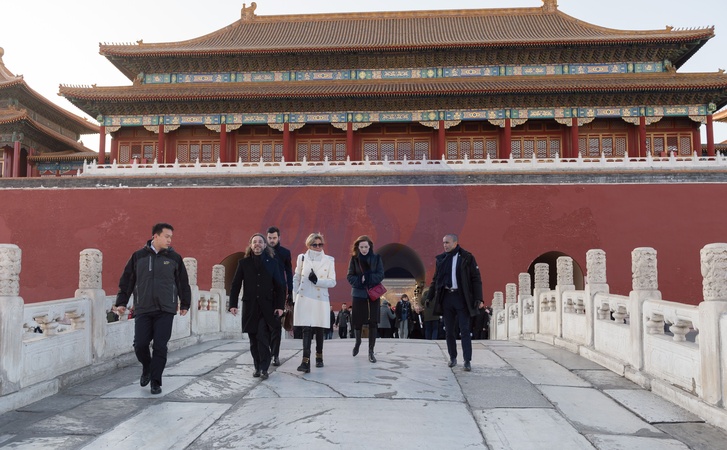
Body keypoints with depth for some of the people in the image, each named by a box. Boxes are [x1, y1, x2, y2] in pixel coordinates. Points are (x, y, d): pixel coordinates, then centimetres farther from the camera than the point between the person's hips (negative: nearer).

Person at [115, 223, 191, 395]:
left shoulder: (174, 257, 4)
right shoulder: (138, 256, 4)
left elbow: (183, 283, 10)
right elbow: (126, 281, 9)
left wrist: (185, 304, 12)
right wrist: (121, 302, 5)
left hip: (165, 311, 0)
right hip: (142, 310, 1)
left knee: (160, 347, -1)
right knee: (140, 345, -1)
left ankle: (155, 382, 12)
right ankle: (147, 368, 29)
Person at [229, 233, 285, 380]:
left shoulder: (272, 262, 6)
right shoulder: (243, 263, 7)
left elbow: (279, 286, 5)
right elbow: (235, 285, 6)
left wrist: (280, 305, -2)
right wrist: (233, 304, -3)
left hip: (267, 307, -2)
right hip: (250, 306, 2)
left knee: (262, 336, -12)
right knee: (253, 339, 6)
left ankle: (264, 368, -7)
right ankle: (257, 367, 18)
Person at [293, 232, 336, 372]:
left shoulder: (329, 260, 3)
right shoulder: (302, 258, 6)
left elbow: (333, 282, 1)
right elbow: (296, 279, 11)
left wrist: (317, 281, -13)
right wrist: (294, 296, 5)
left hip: (321, 299, 1)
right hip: (304, 299, 0)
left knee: (319, 329, 10)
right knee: (307, 329, -9)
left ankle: (319, 357, 28)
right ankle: (306, 361, -15)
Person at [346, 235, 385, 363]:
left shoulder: (376, 258, 0)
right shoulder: (354, 259, 0)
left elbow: (381, 275, -5)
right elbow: (349, 276, 0)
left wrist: (367, 278, -18)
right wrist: (360, 281, -18)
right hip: (359, 294, 0)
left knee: (373, 322, -2)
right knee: (357, 320, 4)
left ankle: (371, 351, 7)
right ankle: (358, 342, 35)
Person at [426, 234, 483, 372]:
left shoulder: (467, 257, -2)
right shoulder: (441, 259, 9)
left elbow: (476, 279, -4)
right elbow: (435, 280, 15)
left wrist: (478, 298, -12)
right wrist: (429, 297, 12)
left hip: (462, 298, -4)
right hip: (446, 297, 4)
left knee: (465, 330, -3)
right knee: (449, 330, 8)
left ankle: (467, 361, 1)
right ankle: (453, 358, 18)